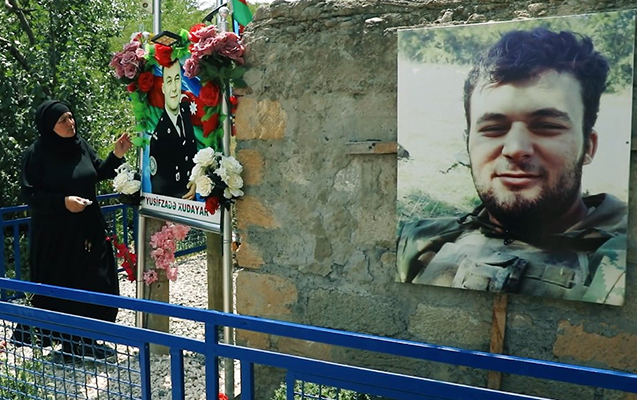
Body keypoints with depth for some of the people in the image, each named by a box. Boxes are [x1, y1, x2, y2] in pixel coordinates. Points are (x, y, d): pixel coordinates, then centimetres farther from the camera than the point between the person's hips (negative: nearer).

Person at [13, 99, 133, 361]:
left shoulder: (80, 144, 3)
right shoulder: (37, 154, -11)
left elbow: (99, 173, 14)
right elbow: (29, 195, -12)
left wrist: (116, 156, -2)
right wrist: (63, 202, -23)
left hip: (88, 229, 6)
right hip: (55, 235, -6)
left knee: (96, 283, 9)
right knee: (59, 288, 3)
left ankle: (87, 341, 25)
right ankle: (67, 345, 18)